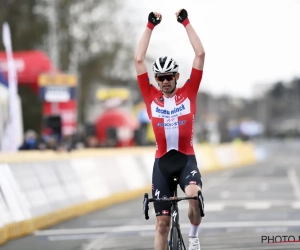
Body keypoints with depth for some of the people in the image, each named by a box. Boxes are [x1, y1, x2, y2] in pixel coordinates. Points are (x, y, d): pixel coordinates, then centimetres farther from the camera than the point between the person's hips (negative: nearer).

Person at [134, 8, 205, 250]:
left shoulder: (188, 93, 2)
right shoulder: (152, 97, 3)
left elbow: (200, 54, -3)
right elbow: (139, 60, -2)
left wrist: (186, 22, -4)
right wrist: (150, 26, -3)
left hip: (186, 159, -1)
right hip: (162, 161, 1)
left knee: (194, 195, -31)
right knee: (162, 222, 2)